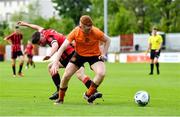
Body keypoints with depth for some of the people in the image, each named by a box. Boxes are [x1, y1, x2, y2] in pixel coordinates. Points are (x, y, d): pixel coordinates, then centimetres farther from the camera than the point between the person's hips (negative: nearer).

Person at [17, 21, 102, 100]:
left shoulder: (50, 37, -20)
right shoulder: (45, 32, 7)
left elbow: (55, 45, -43)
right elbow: (39, 28, 31)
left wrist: (50, 55, -62)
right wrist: (26, 24, 44)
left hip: (73, 54, -10)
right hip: (66, 58, 10)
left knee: (80, 74, -29)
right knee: (51, 66, 14)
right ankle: (59, 90, 10)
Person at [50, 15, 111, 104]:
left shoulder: (96, 32, -26)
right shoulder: (75, 32, -24)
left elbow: (107, 40, -5)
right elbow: (63, 47, -25)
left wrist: (103, 54, -12)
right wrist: (55, 63, -33)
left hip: (94, 55, -1)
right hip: (79, 55, 1)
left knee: (101, 73, -27)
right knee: (66, 75, -9)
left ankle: (88, 94, -5)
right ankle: (60, 98, 16)